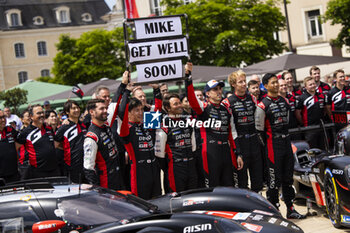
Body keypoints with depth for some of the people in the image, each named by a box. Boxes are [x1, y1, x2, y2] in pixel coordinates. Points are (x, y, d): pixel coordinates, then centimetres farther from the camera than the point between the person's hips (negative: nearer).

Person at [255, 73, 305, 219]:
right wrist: (267, 145, -2)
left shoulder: (285, 101, 12)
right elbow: (259, 129, -7)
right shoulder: (263, 105, -10)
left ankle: (290, 209, 19)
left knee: (288, 177, 11)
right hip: (273, 145, -7)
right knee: (275, 178, -5)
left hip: (286, 142, 7)